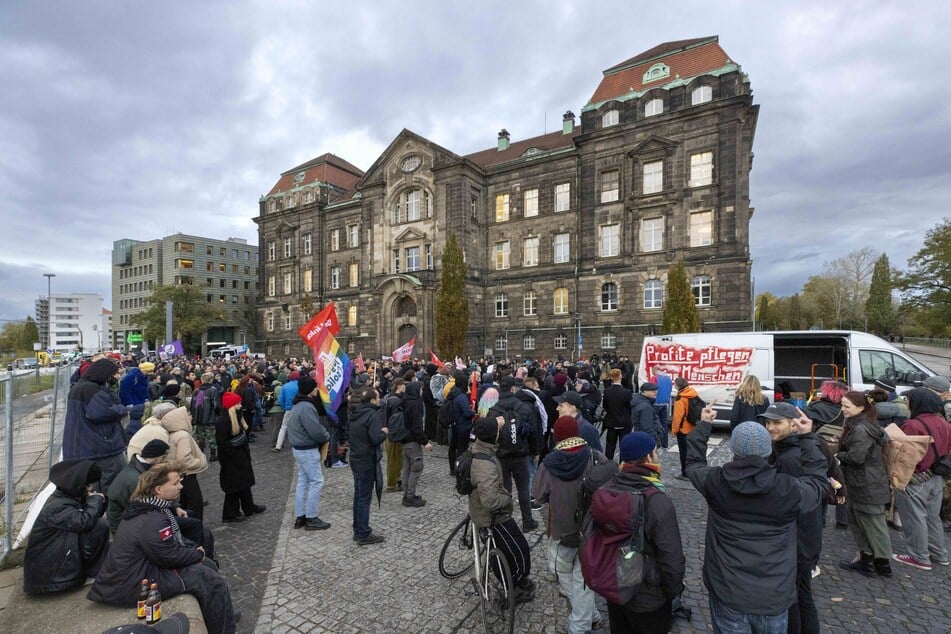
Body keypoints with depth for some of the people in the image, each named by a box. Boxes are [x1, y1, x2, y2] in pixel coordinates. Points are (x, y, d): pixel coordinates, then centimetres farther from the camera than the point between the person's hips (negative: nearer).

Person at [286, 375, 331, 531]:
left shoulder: (298, 405, 11)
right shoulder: (307, 407, -23)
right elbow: (315, 431, -27)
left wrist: (324, 435, 4)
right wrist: (327, 436, -8)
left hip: (299, 448, 10)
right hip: (308, 450, -10)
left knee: (303, 482, 16)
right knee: (316, 482, -1)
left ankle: (299, 517, 24)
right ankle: (311, 519, 7)